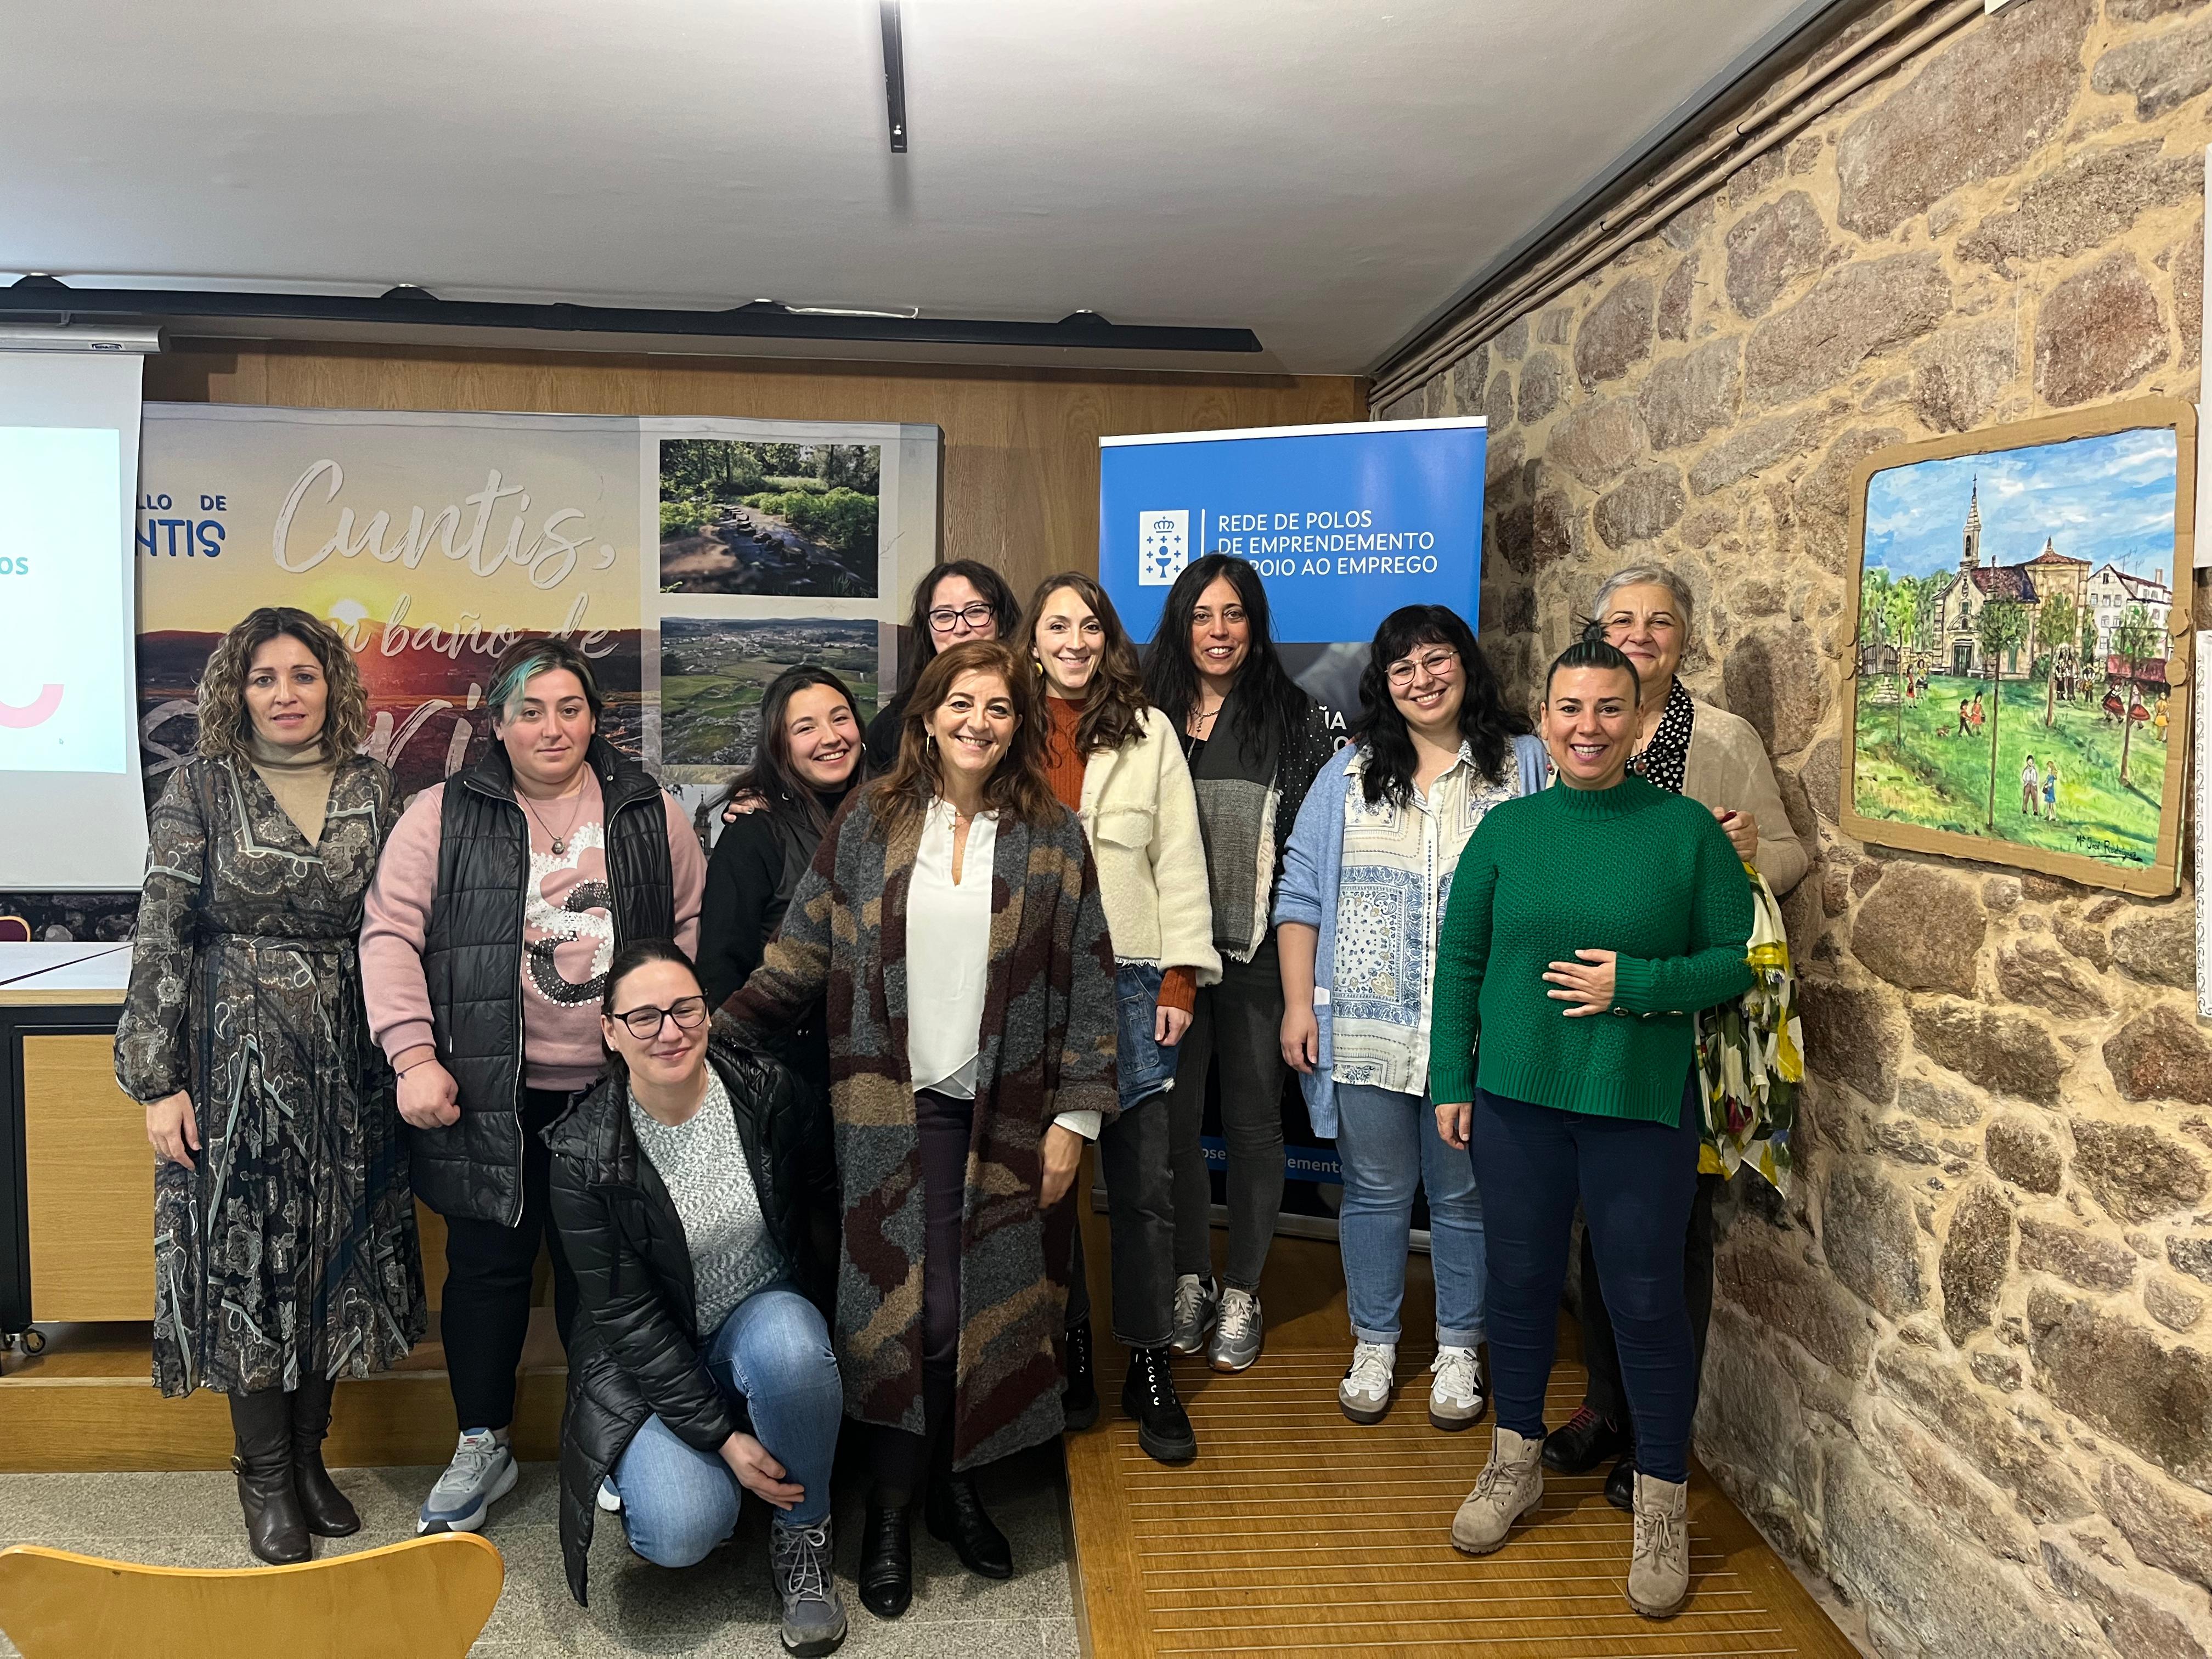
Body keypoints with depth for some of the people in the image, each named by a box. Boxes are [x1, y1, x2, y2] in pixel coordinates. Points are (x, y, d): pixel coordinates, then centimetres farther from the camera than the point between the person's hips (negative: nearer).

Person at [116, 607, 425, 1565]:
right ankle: (264, 1475, 20)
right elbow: (162, 936, -5)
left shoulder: (369, 787, 6)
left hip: (346, 1056, 3)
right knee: (247, 1252, 3)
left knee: (337, 1252, 9)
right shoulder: (201, 787, -3)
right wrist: (158, 1079, -8)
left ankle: (308, 1453, 26)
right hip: (236, 1054, -3)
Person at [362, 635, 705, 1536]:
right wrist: (414, 1056, -11)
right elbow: (391, 933, -3)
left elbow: (695, 928, 9)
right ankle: (482, 1447, 30)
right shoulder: (444, 816, 0)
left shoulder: (649, 812, 5)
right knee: (487, 1265, 11)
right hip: (489, 1091, -1)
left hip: (615, 1089, 1)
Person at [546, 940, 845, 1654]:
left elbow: (836, 1195, 2)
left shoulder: (771, 1094, -12)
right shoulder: (583, 1152, -16)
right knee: (681, 1533, -24)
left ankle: (802, 1538, -8)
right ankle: (642, 1462, 15)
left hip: (766, 1310, 2)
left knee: (788, 1345, -35)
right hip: (652, 1356, -1)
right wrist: (721, 1436, -18)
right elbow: (625, 1315, -14)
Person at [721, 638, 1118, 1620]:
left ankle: (952, 1486, 28)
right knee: (905, 1305, -1)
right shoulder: (869, 824, 2)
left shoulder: (1052, 838, 2)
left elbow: (1086, 986, 2)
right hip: (893, 1108, 0)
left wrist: (1075, 1115, -2)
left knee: (986, 1304, 5)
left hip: (1005, 1114, 1)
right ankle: (892, 1509, 18)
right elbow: (797, 959, 5)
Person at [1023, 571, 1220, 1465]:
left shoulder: (1149, 732, 6)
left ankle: (1149, 1366, 15)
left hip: (1127, 981, 0)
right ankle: (1066, 1350, 24)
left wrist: (1181, 979, -3)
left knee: (1144, 1183, 2)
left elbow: (1179, 861, 3)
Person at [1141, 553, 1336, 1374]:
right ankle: (1191, 1278, 28)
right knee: (1173, 1119, 9)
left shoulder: (1293, 716, 0)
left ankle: (1241, 1292, 24)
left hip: (1257, 952, -1)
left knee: (1253, 1121, 9)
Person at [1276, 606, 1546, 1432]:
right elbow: (1301, 892, 6)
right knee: (1375, 1193, 12)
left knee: (1464, 1196, 11)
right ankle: (1374, 1346, 29)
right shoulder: (1349, 774, 6)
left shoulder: (1525, 766, 3)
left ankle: (1458, 1353, 29)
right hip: (1365, 1029, 1)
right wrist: (1298, 1003, -1)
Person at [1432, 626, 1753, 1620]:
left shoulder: (1687, 830, -5)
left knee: (1646, 1301, 6)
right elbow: (1460, 959, 6)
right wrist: (1451, 1081, 3)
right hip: (1516, 1096, 2)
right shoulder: (1505, 830, 1)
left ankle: (1662, 1510, 27)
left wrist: (1635, 985, -17)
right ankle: (1516, 1463, 37)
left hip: (1642, 1106, -2)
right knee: (1521, 1282, 15)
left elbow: (1739, 960, -2)